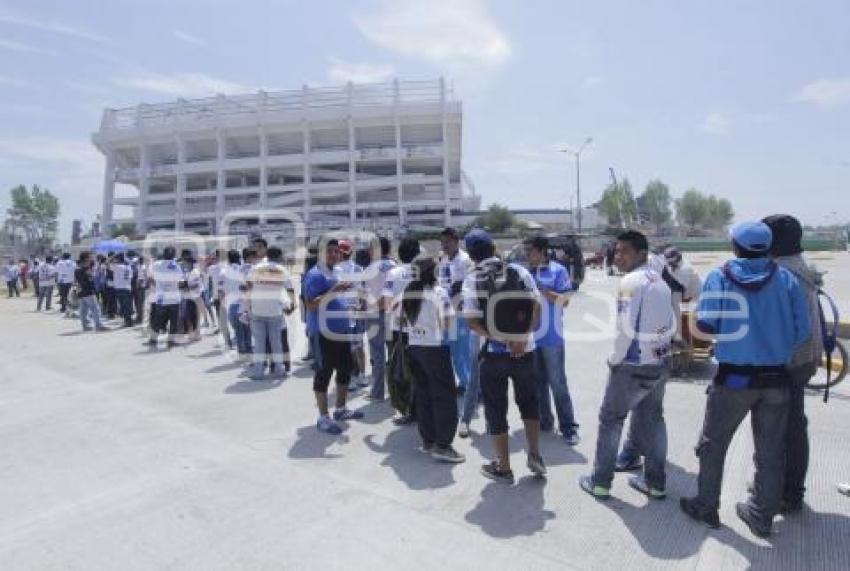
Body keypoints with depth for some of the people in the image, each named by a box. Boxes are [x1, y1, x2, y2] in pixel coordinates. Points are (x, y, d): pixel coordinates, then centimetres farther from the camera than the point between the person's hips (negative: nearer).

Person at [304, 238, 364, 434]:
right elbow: (310, 304, -21)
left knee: (345, 369, 16)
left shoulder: (337, 273, 15)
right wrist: (332, 291, -28)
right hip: (323, 332, -9)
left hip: (341, 330, 9)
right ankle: (323, 417, 8)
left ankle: (341, 409, 31)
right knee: (323, 373, -1)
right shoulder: (315, 275, -13)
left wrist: (345, 291, 6)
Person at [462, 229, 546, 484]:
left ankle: (503, 468, 20)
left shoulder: (472, 281, -7)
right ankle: (535, 456, 23)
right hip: (524, 351, 3)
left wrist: (501, 339, -12)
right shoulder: (520, 271, 0)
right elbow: (536, 306, -6)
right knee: (529, 402, 23)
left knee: (496, 409, 11)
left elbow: (472, 321, -14)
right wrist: (523, 337, -11)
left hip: (494, 353, -2)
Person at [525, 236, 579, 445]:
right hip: (529, 336, 5)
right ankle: (544, 421, 26)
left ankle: (569, 427, 10)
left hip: (551, 337, -5)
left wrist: (542, 290, -18)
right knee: (537, 382, 13)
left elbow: (564, 301, -10)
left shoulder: (557, 270, -6)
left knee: (558, 383, 0)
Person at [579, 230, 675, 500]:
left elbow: (625, 329, -21)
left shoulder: (630, 281, -17)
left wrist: (614, 359, -8)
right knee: (652, 419, 17)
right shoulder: (660, 281, 8)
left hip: (633, 367, -7)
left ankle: (600, 482, 15)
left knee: (610, 420, 6)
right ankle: (655, 482, 27)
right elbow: (672, 326, 11)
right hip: (661, 363, 7)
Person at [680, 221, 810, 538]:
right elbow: (802, 330, -3)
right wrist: (777, 348, 14)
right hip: (776, 378, 3)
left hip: (734, 377, -3)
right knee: (771, 451, 17)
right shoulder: (787, 279, -2)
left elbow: (705, 325, -14)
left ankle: (706, 506, 26)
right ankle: (762, 515, 30)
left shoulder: (720, 277, -9)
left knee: (713, 444, 14)